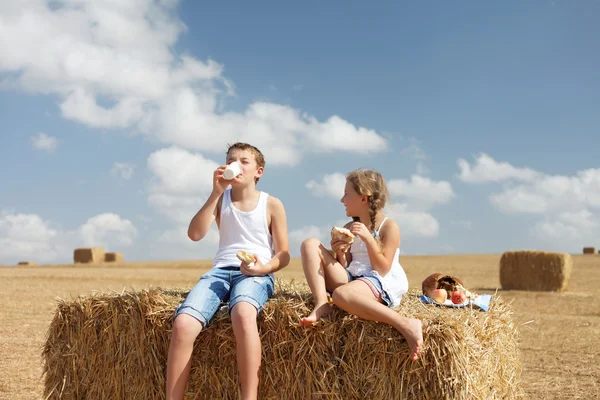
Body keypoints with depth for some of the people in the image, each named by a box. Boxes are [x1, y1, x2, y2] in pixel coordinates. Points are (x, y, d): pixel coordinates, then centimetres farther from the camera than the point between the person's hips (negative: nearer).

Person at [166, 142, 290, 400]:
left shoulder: (272, 204, 9)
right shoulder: (221, 199, 15)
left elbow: (283, 255, 8)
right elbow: (195, 234, -2)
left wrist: (264, 267, -14)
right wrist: (216, 193, -7)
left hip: (256, 273, -3)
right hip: (220, 270, 3)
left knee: (243, 314, -41)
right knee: (183, 324, -27)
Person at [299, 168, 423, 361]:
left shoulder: (389, 226, -2)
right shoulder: (349, 228, 16)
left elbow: (382, 269, -11)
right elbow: (346, 267, 15)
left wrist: (368, 238, -18)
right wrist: (340, 253, -5)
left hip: (379, 284, -7)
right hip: (350, 279, 7)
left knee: (342, 294, -43)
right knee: (310, 244, -5)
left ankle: (406, 325, -38)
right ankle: (321, 304, -19)